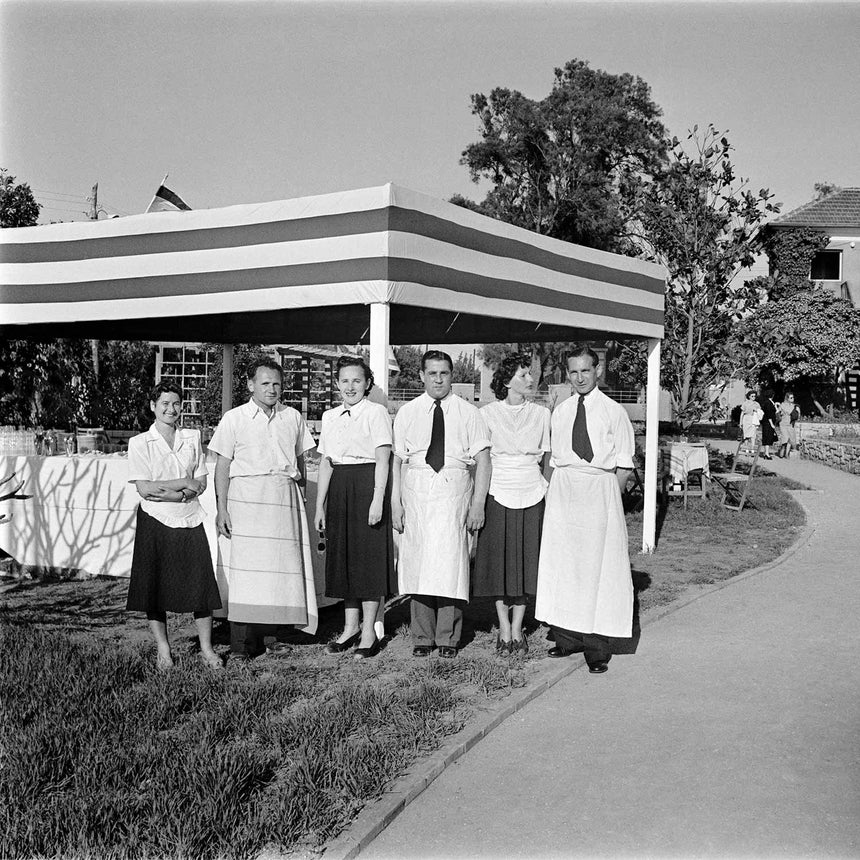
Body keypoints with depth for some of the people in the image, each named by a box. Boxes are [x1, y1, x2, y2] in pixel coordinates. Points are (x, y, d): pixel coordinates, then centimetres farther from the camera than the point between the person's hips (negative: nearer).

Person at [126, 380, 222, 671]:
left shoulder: (192, 437, 9)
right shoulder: (140, 443, -1)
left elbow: (201, 484, 5)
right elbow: (144, 488, -9)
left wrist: (174, 495, -13)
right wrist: (184, 483, -10)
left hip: (189, 519, 2)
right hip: (156, 522, -2)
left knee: (201, 583, -1)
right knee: (155, 586, 1)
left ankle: (206, 649, 10)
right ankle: (163, 650, 16)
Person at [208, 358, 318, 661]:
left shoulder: (293, 418, 13)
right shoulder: (234, 418, 5)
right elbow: (222, 466, 3)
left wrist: (301, 497, 15)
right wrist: (222, 509, -3)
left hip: (286, 499, 3)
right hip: (247, 497, -3)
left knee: (281, 566, 0)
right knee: (246, 567, -8)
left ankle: (267, 634, 10)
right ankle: (242, 644, -4)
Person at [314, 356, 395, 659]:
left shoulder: (376, 412, -5)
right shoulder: (330, 416, 12)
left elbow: (383, 459, -10)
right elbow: (325, 463, 13)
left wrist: (378, 500, -17)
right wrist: (320, 506, 11)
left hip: (367, 486, -6)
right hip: (338, 489, 6)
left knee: (369, 557, -1)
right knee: (342, 557, 9)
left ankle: (369, 632, 8)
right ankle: (350, 627, 20)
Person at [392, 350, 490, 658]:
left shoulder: (468, 413, 5)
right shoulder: (407, 413, 9)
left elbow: (483, 460, 1)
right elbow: (397, 460, 7)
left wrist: (478, 504, -7)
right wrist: (396, 502, 0)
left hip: (454, 493, -1)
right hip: (416, 494, 1)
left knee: (450, 562, -4)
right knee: (418, 564, 3)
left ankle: (448, 638, 9)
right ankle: (422, 637, 14)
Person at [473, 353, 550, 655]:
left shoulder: (541, 414, 7)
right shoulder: (487, 414, 0)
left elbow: (545, 458, 10)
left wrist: (548, 491, 4)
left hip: (532, 494, 2)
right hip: (498, 492, -2)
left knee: (525, 561, 4)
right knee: (499, 561, 2)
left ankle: (517, 628, 16)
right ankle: (504, 629, 15)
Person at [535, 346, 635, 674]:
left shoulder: (614, 412, -1)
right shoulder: (560, 412, 11)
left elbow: (624, 466, -1)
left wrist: (607, 497, -7)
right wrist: (560, 490, 3)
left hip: (600, 489, -4)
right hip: (563, 491, 4)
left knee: (599, 566, -2)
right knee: (562, 564, 5)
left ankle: (596, 647, 4)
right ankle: (568, 637, 17)